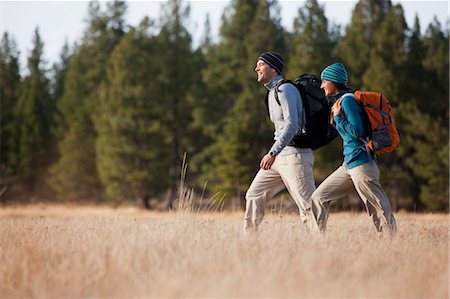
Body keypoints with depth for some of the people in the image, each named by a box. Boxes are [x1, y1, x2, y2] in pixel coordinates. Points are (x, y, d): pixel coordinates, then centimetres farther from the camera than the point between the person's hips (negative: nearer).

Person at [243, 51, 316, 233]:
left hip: (295, 156, -10)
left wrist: (272, 153, -30)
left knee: (308, 206, -12)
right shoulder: (272, 92, 19)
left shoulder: (285, 90, -12)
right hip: (279, 156, 10)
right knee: (254, 196, 8)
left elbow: (291, 125, -24)